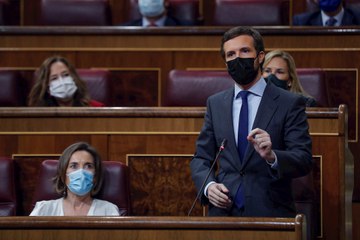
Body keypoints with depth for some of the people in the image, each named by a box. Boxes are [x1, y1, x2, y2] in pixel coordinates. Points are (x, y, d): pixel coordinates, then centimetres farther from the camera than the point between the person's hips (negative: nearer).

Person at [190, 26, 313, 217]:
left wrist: (272, 157, -28)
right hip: (224, 211, 3)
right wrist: (208, 185, -8)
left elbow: (304, 161, -8)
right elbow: (201, 157, 12)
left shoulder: (290, 103, -2)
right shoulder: (215, 103, 11)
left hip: (270, 215, -3)